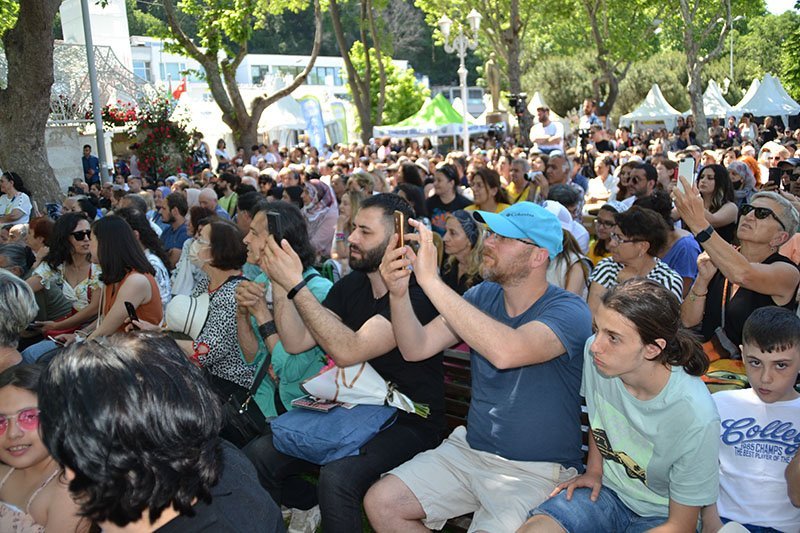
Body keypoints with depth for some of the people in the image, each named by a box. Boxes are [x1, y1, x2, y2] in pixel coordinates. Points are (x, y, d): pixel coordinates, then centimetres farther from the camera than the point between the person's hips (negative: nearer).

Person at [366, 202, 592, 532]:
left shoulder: (568, 311, -17)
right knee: (380, 503, -5)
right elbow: (416, 349, -3)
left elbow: (506, 351, -38)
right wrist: (399, 292, -21)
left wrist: (431, 280, -36)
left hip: (536, 470, -5)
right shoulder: (483, 296, 4)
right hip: (469, 450, 6)